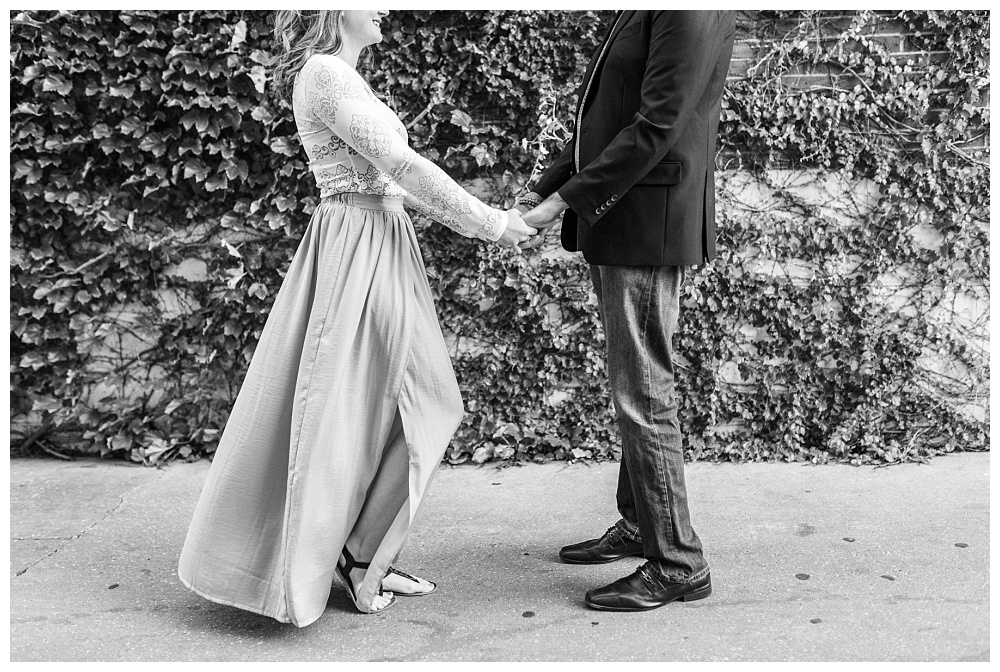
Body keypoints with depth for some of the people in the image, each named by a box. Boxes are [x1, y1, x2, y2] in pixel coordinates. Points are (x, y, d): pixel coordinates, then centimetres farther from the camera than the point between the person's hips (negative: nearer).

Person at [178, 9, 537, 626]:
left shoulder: (343, 77, 18)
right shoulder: (324, 74, -12)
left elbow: (395, 177, 17)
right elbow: (402, 165, -17)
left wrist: (486, 220, 13)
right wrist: (488, 223, -11)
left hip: (379, 248, 10)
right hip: (358, 250, -10)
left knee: (422, 408, 11)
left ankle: (364, 557, 21)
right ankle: (358, 559, 15)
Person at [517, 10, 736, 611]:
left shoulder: (694, 13, -12)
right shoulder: (637, 16, 17)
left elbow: (657, 126, -20)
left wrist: (567, 200, -18)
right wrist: (545, 189, 10)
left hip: (649, 224, -10)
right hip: (616, 224, 10)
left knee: (644, 395, -5)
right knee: (633, 388, 16)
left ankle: (678, 565, 8)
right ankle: (639, 526, 31)